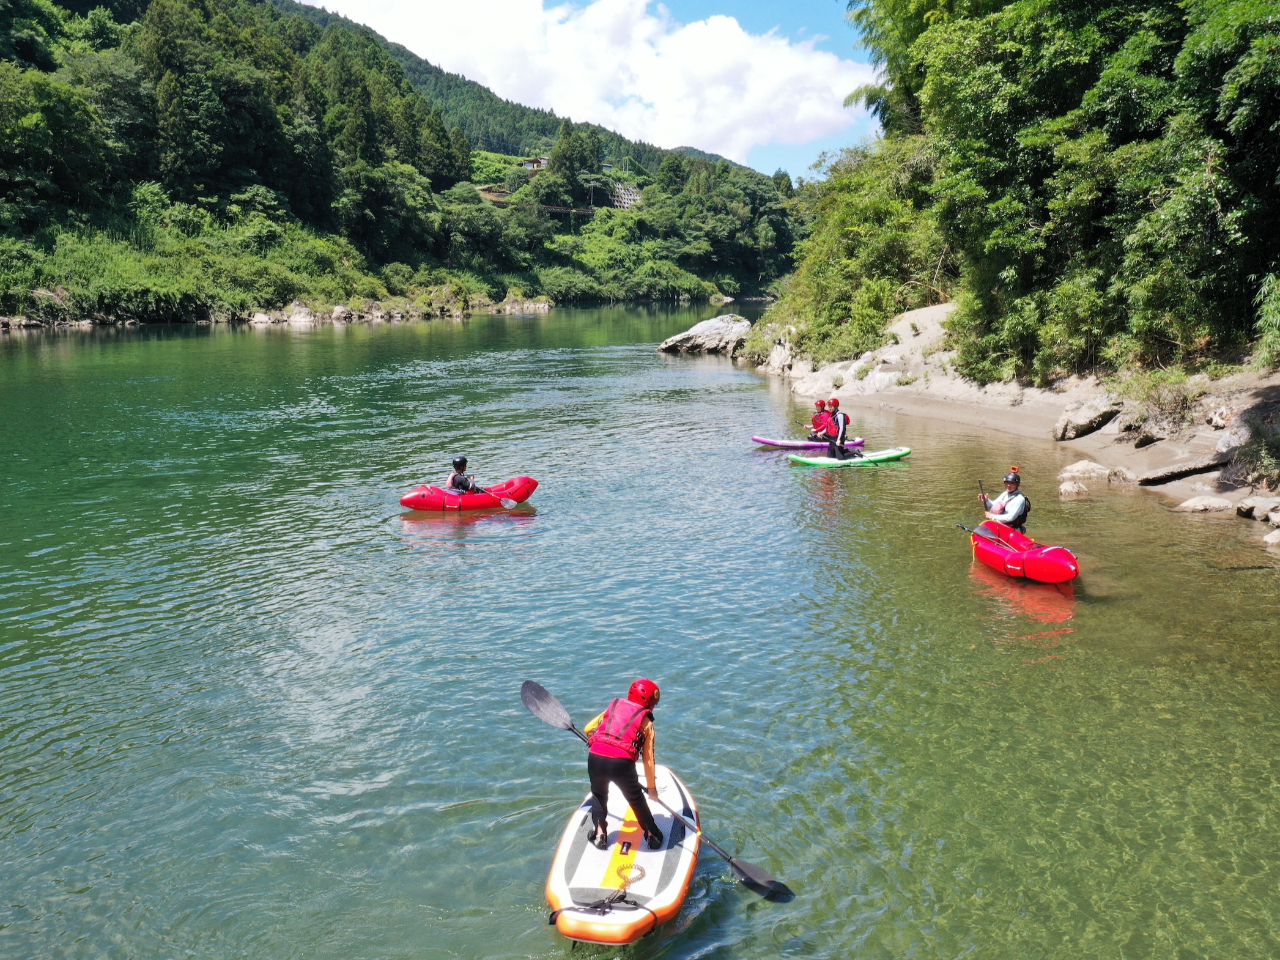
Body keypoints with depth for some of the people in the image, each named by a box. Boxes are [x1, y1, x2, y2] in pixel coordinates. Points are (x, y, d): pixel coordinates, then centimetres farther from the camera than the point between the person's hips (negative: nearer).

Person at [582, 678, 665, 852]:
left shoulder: (613, 706, 22)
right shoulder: (646, 722, 15)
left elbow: (587, 729, 23)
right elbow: (648, 759, 13)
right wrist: (652, 787, 23)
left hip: (595, 757, 2)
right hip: (622, 763, -2)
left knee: (599, 795, 32)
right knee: (637, 800, 24)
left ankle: (599, 835, 29)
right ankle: (652, 836, 37)